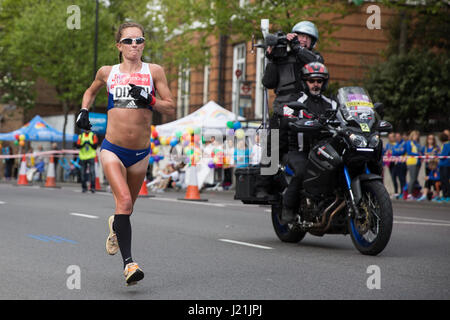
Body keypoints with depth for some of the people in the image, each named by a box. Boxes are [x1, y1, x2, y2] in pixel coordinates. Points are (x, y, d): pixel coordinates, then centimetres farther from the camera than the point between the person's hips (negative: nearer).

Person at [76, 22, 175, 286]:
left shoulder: (154, 71, 0)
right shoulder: (107, 72, 4)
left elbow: (171, 108, -2)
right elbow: (91, 91, 26)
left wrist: (150, 101, -18)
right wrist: (84, 110, 9)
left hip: (140, 153, 2)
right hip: (112, 150, -2)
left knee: (127, 207, 18)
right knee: (124, 202, -22)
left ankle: (115, 226, 54)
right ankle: (129, 263, -21)